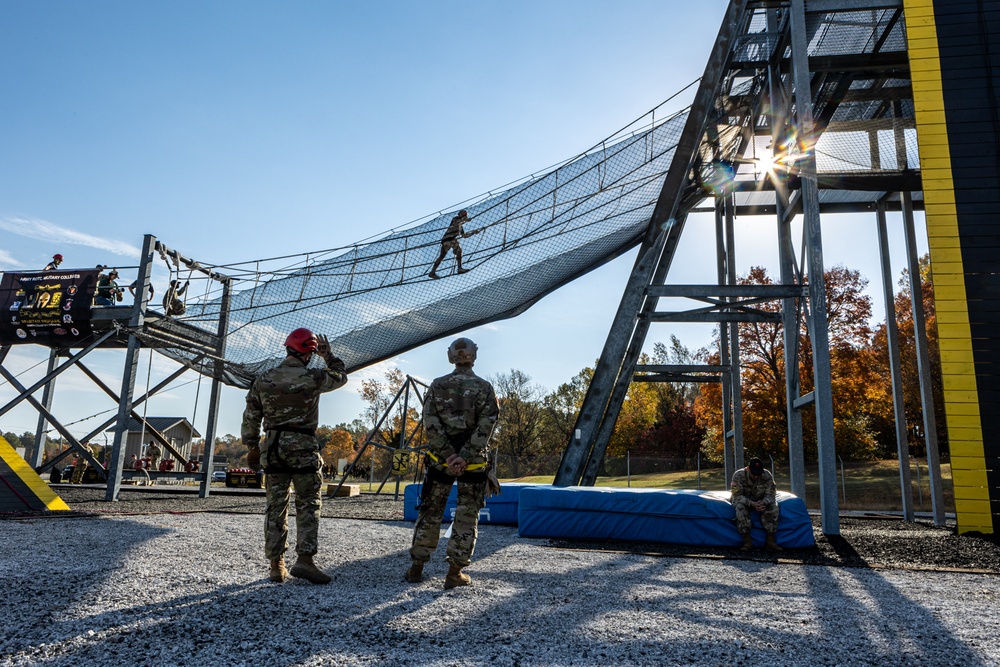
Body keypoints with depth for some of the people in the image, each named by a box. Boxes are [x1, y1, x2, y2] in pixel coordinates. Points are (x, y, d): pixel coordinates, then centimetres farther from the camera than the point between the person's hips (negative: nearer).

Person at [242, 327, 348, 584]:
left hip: (272, 448, 4)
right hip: (303, 448, -4)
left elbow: (250, 417, 9)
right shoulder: (312, 378, -8)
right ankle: (304, 559, -5)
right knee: (309, 505, 4)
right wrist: (328, 354, 21)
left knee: (275, 506, 10)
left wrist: (252, 447, 18)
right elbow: (341, 376, 11)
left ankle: (276, 565, 15)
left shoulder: (263, 380, 4)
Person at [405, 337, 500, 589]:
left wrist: (447, 456, -10)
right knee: (467, 516, 8)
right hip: (473, 463, -2)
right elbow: (486, 425, -13)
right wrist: (465, 456, -16)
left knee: (430, 512, 13)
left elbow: (431, 424, -8)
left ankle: (416, 568, 20)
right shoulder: (484, 388, -3)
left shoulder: (437, 386, 1)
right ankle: (455, 572, 9)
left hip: (440, 459, 2)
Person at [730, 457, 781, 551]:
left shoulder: (767, 475, -16)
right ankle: (747, 541, -31)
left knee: (773, 507, -26)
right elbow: (737, 496, -25)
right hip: (743, 501, -2)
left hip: (761, 501, 3)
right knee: (740, 507, -35)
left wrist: (763, 503, -37)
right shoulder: (738, 475, -24)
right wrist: (752, 503, -41)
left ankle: (770, 540, -21)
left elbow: (770, 494, -14)